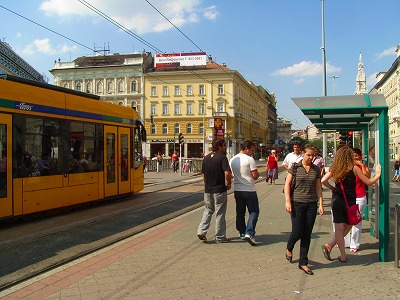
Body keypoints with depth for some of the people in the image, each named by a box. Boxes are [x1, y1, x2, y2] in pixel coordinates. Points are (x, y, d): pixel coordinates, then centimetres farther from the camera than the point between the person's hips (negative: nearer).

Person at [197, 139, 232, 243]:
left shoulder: (206, 158, 8)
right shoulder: (222, 157, -13)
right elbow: (227, 173, -24)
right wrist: (229, 184, -9)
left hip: (208, 190, 6)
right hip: (220, 190, -6)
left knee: (208, 211, 20)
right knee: (220, 213, 5)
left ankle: (201, 231, 8)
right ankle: (220, 237, 13)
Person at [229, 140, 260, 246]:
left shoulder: (232, 160, 7)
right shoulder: (250, 160, -13)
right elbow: (256, 176, -15)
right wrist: (256, 174, 5)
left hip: (237, 190, 6)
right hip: (249, 190, -6)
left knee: (240, 212, 15)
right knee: (254, 212, 1)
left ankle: (242, 233, 23)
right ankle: (249, 233, -11)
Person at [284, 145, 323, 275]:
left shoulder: (316, 169, 7)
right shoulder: (295, 167, -3)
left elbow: (318, 187, 10)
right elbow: (287, 184, -4)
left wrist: (321, 204, 3)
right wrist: (288, 201, -12)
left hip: (311, 205, 3)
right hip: (297, 203, -3)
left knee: (307, 235, 5)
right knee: (297, 232, -3)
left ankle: (303, 263, 15)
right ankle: (289, 248, 31)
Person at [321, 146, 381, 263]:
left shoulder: (334, 169, 3)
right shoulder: (354, 168, -7)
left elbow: (323, 181, -4)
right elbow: (369, 182, -2)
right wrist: (378, 174, 14)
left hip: (336, 200, 4)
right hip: (349, 202, -4)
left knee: (339, 228, 7)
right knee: (347, 226, 13)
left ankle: (343, 256, 8)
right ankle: (329, 246, 7)